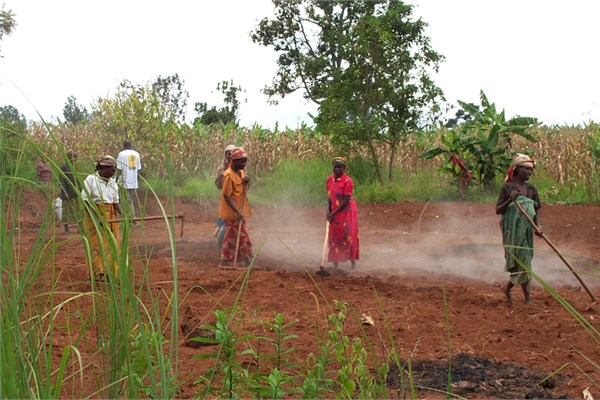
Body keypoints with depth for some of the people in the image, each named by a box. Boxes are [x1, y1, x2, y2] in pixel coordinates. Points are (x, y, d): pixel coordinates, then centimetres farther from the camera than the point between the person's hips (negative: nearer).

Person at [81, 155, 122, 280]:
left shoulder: (113, 182, 8)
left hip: (111, 217, 6)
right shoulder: (90, 180, -9)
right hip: (94, 216, -6)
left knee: (112, 245, 5)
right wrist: (97, 218, -22)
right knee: (97, 246, -4)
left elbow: (116, 202, 10)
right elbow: (85, 202, -12)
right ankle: (98, 275, 0)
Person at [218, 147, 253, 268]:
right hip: (231, 211, -9)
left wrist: (246, 182, -7)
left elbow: (244, 190, 16)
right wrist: (237, 212, -25)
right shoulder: (228, 175, -19)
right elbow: (226, 196, -20)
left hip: (240, 210, 9)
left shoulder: (241, 171, 6)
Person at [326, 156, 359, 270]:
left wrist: (334, 213, -18)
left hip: (347, 211, -6)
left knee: (349, 237, -5)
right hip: (334, 212, 6)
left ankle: (353, 262, 2)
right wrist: (328, 210, -5)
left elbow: (346, 200, -18)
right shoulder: (329, 180, 2)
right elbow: (329, 196, 9)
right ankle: (335, 263, 13)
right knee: (334, 237, 7)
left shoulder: (347, 181, -17)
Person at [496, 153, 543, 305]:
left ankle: (508, 288, 27)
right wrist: (509, 200, -27)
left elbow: (537, 209, 9)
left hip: (527, 230, 5)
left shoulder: (531, 189, 7)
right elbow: (498, 210, -9)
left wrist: (537, 226, -8)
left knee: (519, 261, 9)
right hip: (513, 230, -5)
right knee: (523, 261, -6)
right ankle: (527, 298, 5)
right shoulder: (507, 187, -8)